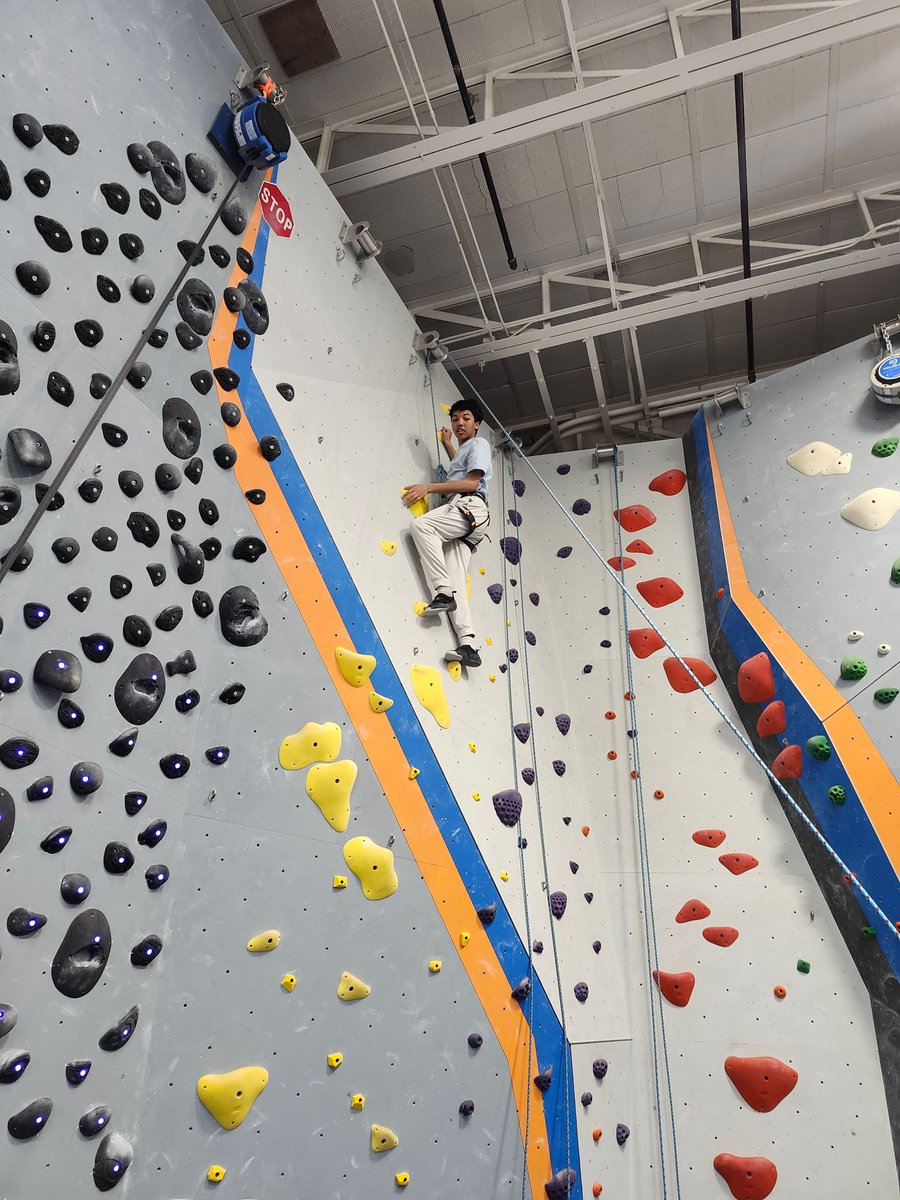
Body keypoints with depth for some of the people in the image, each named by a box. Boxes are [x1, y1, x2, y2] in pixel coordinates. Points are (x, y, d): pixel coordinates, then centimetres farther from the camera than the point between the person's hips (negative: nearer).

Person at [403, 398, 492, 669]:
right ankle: (468, 645, -19)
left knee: (421, 524, -29)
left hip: (470, 508, -8)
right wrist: (446, 444, 49)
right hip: (461, 516, 8)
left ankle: (443, 593, -33)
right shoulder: (463, 449, 34)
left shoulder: (478, 443, 8)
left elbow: (472, 483, -9)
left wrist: (428, 487, -11)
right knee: (456, 584, -8)